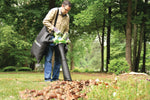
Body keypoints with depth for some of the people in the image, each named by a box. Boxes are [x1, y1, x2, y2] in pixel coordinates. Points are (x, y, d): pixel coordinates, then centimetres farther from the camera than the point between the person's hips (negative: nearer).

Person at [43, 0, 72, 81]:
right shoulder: (54, 11, -6)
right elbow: (45, 21, -13)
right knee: (48, 58, -7)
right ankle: (47, 78, -7)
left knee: (58, 59, 5)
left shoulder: (67, 17, 11)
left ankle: (55, 78, 11)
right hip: (50, 37, -6)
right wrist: (54, 29, -20)